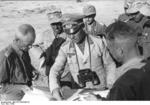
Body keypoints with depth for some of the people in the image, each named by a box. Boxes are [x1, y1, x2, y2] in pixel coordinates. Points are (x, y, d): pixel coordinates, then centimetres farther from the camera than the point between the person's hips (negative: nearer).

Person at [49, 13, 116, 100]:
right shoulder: (65, 48, -1)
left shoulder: (98, 43, -3)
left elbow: (110, 65, 7)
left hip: (100, 90, -1)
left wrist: (111, 87, -2)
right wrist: (54, 88, -25)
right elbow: (55, 69, -6)